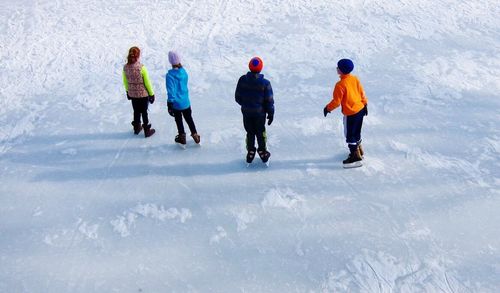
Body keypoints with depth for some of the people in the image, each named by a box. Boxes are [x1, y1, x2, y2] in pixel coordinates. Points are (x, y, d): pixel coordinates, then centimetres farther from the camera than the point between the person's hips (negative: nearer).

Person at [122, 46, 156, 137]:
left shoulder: (125, 68, -10)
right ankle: (147, 131, 24)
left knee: (136, 111, 23)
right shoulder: (141, 68, -24)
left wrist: (127, 91, 20)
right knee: (144, 113, 12)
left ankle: (137, 128, 40)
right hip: (143, 94, -4)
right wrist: (151, 94, -3)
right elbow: (147, 83, -16)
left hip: (132, 94, 4)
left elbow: (125, 82, 4)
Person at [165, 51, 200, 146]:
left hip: (176, 104, -4)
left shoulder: (170, 75, -23)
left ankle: (182, 138, 31)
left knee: (179, 121, 16)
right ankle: (195, 136, 32)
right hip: (186, 102, 4)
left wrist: (169, 105, -16)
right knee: (189, 119, 22)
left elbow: (171, 91, -23)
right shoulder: (184, 72, -7)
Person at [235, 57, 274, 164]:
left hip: (246, 112, 2)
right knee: (260, 133, 17)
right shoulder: (265, 83, -18)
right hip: (260, 112, -2)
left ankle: (250, 152, 26)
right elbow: (269, 101, -11)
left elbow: (237, 97, -2)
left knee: (250, 132, 18)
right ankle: (262, 152, 28)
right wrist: (271, 113, 2)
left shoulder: (242, 80, -12)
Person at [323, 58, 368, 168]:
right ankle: (358, 151, 37)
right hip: (360, 110, 8)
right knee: (356, 132, 23)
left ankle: (355, 156, 10)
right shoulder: (355, 79, 0)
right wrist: (365, 104, 21)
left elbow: (336, 101, -18)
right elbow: (362, 92, 9)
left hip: (350, 113, -8)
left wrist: (328, 108, -3)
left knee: (350, 135, 5)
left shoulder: (340, 85, -23)